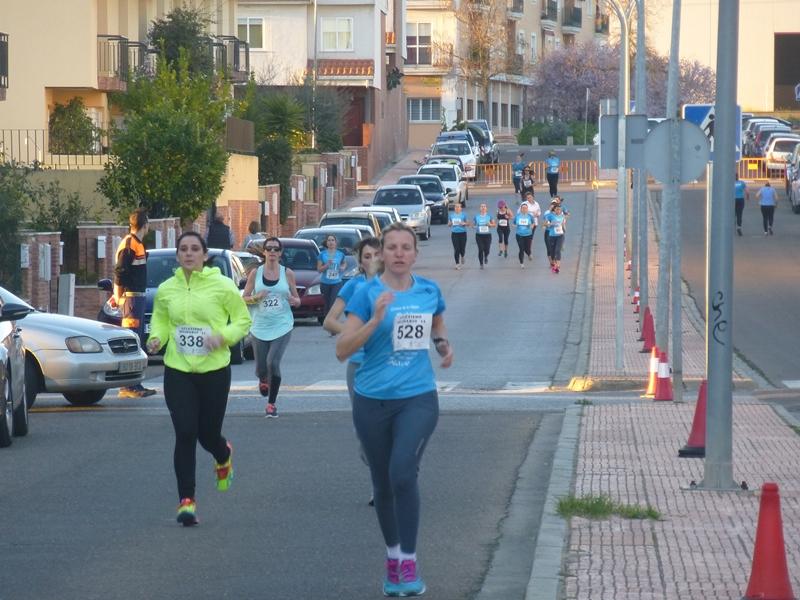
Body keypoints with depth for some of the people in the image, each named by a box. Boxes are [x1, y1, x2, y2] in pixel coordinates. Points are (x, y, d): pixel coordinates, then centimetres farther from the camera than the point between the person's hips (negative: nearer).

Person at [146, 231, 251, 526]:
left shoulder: (222, 286, -5)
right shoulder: (166, 290, 3)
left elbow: (243, 320, 1)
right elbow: (159, 320, 18)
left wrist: (224, 336, -17)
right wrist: (156, 338, -4)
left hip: (214, 370, -1)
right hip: (178, 371, 1)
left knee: (208, 434, 7)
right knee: (185, 434, -9)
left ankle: (224, 456, 46)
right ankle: (186, 500, -3)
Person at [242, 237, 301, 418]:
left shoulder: (288, 274, 2)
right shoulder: (255, 273, 2)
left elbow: (297, 300, 8)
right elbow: (244, 298, 5)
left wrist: (294, 301, -15)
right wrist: (256, 297, -15)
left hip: (282, 326, -1)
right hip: (260, 327, 1)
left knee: (273, 363, -18)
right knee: (261, 368, 5)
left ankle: (271, 403, -3)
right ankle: (263, 380, 45)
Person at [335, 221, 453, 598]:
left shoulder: (429, 291, 4)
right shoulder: (367, 294, -6)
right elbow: (342, 350, -12)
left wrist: (443, 342, 7)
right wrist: (375, 320, -23)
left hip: (418, 397, 0)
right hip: (373, 400, 0)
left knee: (403, 473, -20)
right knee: (382, 483, 11)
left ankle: (409, 563, -15)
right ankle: (392, 557, 30)